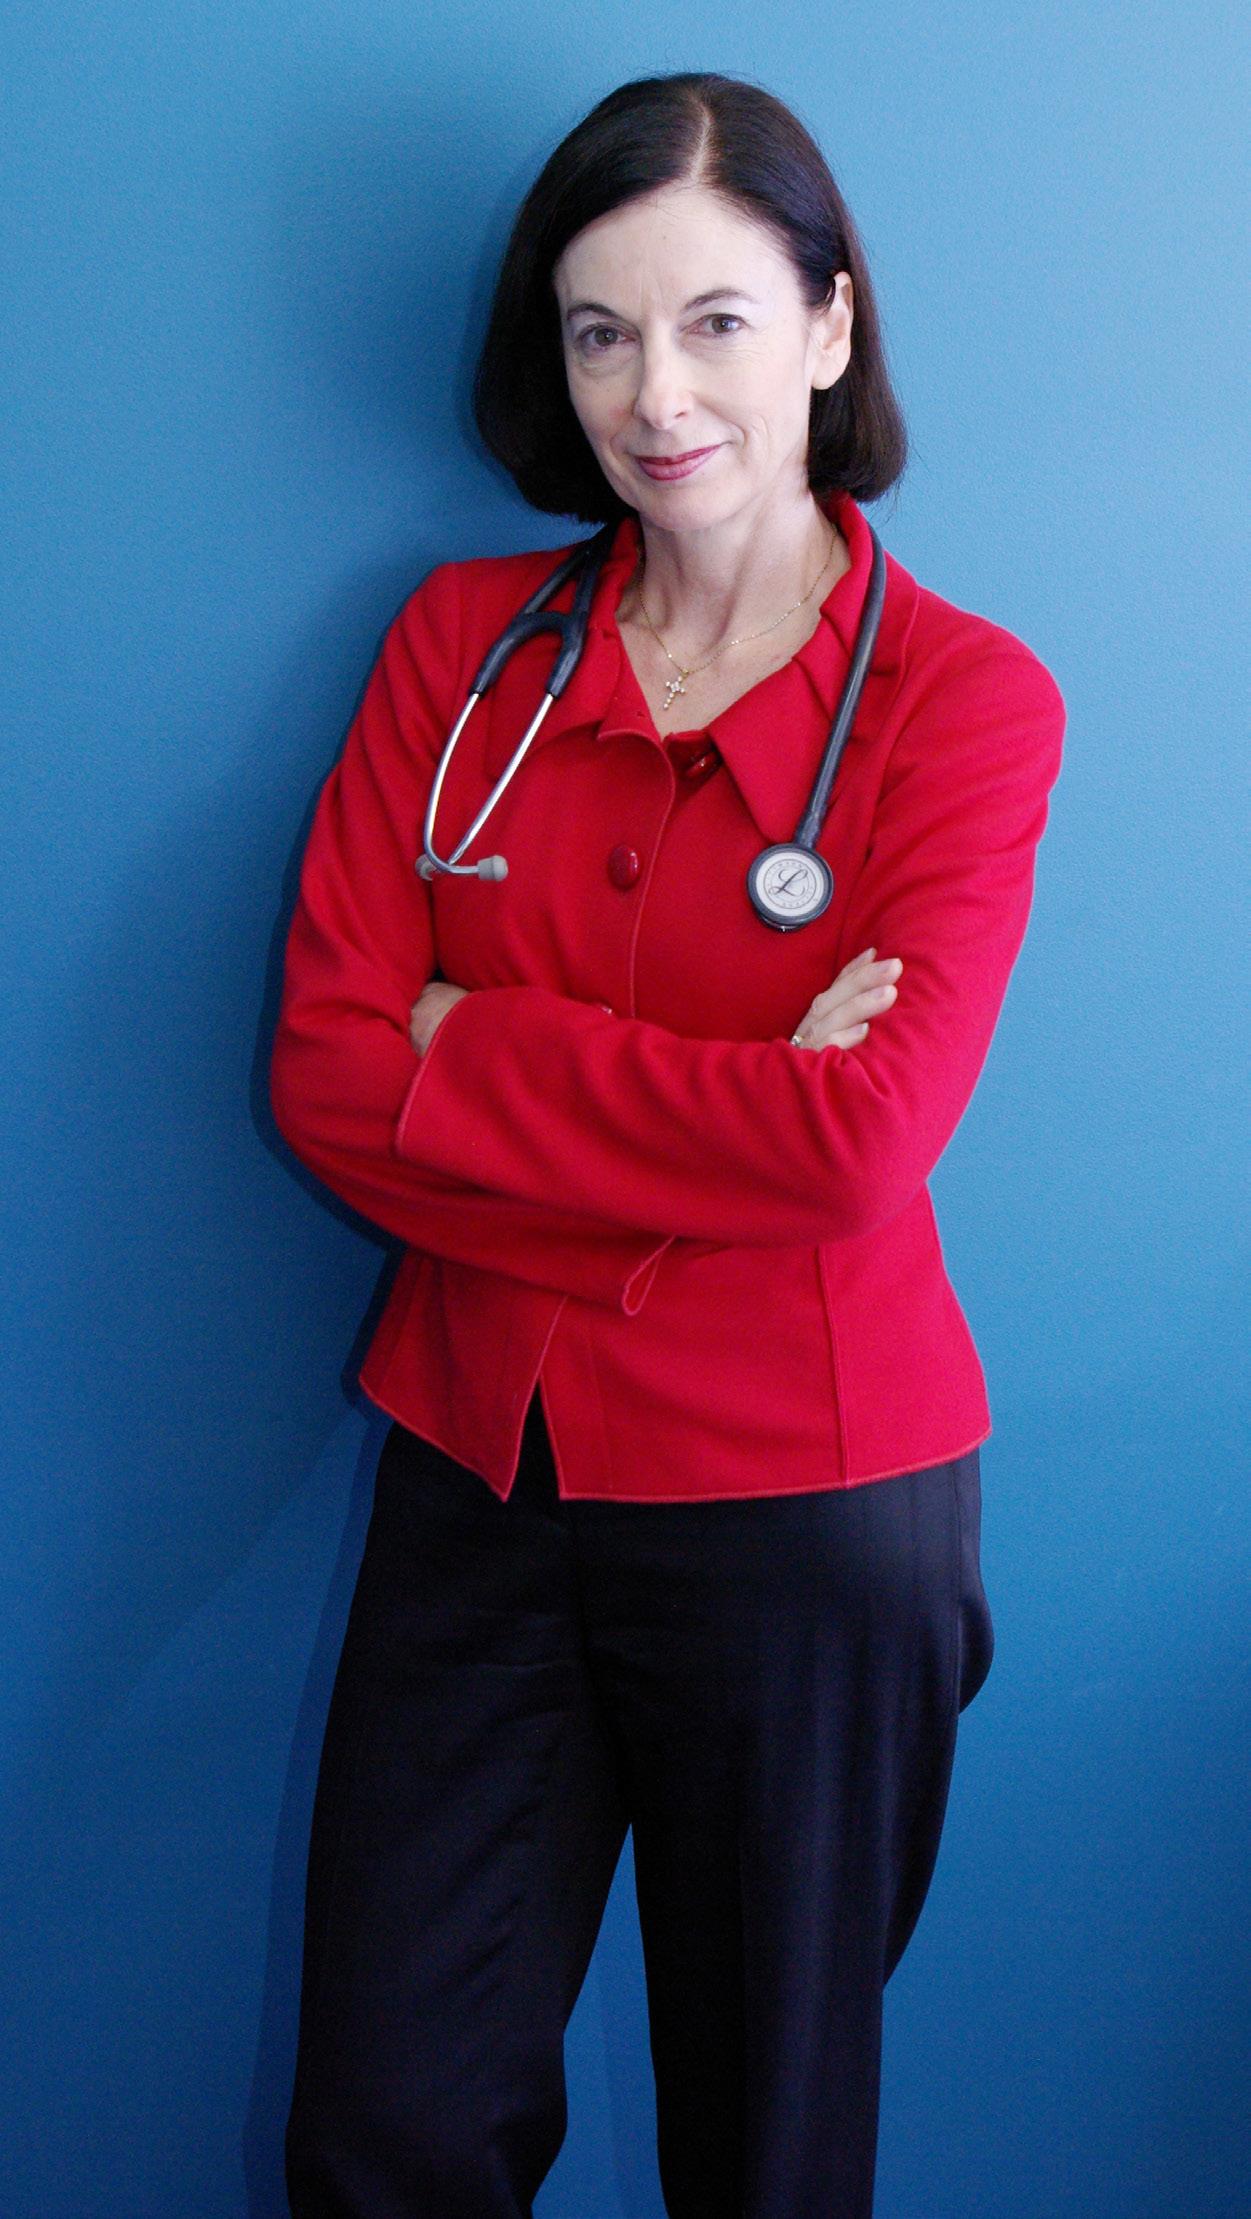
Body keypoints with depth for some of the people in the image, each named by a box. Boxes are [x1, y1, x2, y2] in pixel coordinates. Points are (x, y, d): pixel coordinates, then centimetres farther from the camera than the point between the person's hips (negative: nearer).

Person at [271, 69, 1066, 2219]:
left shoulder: (963, 697, -8)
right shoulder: (461, 640, 2)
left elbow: (863, 1144, -20)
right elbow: (327, 1079, -7)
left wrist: (469, 1041, -14)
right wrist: (730, 1119, -16)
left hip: (804, 1499, -3)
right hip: (480, 1477, 3)